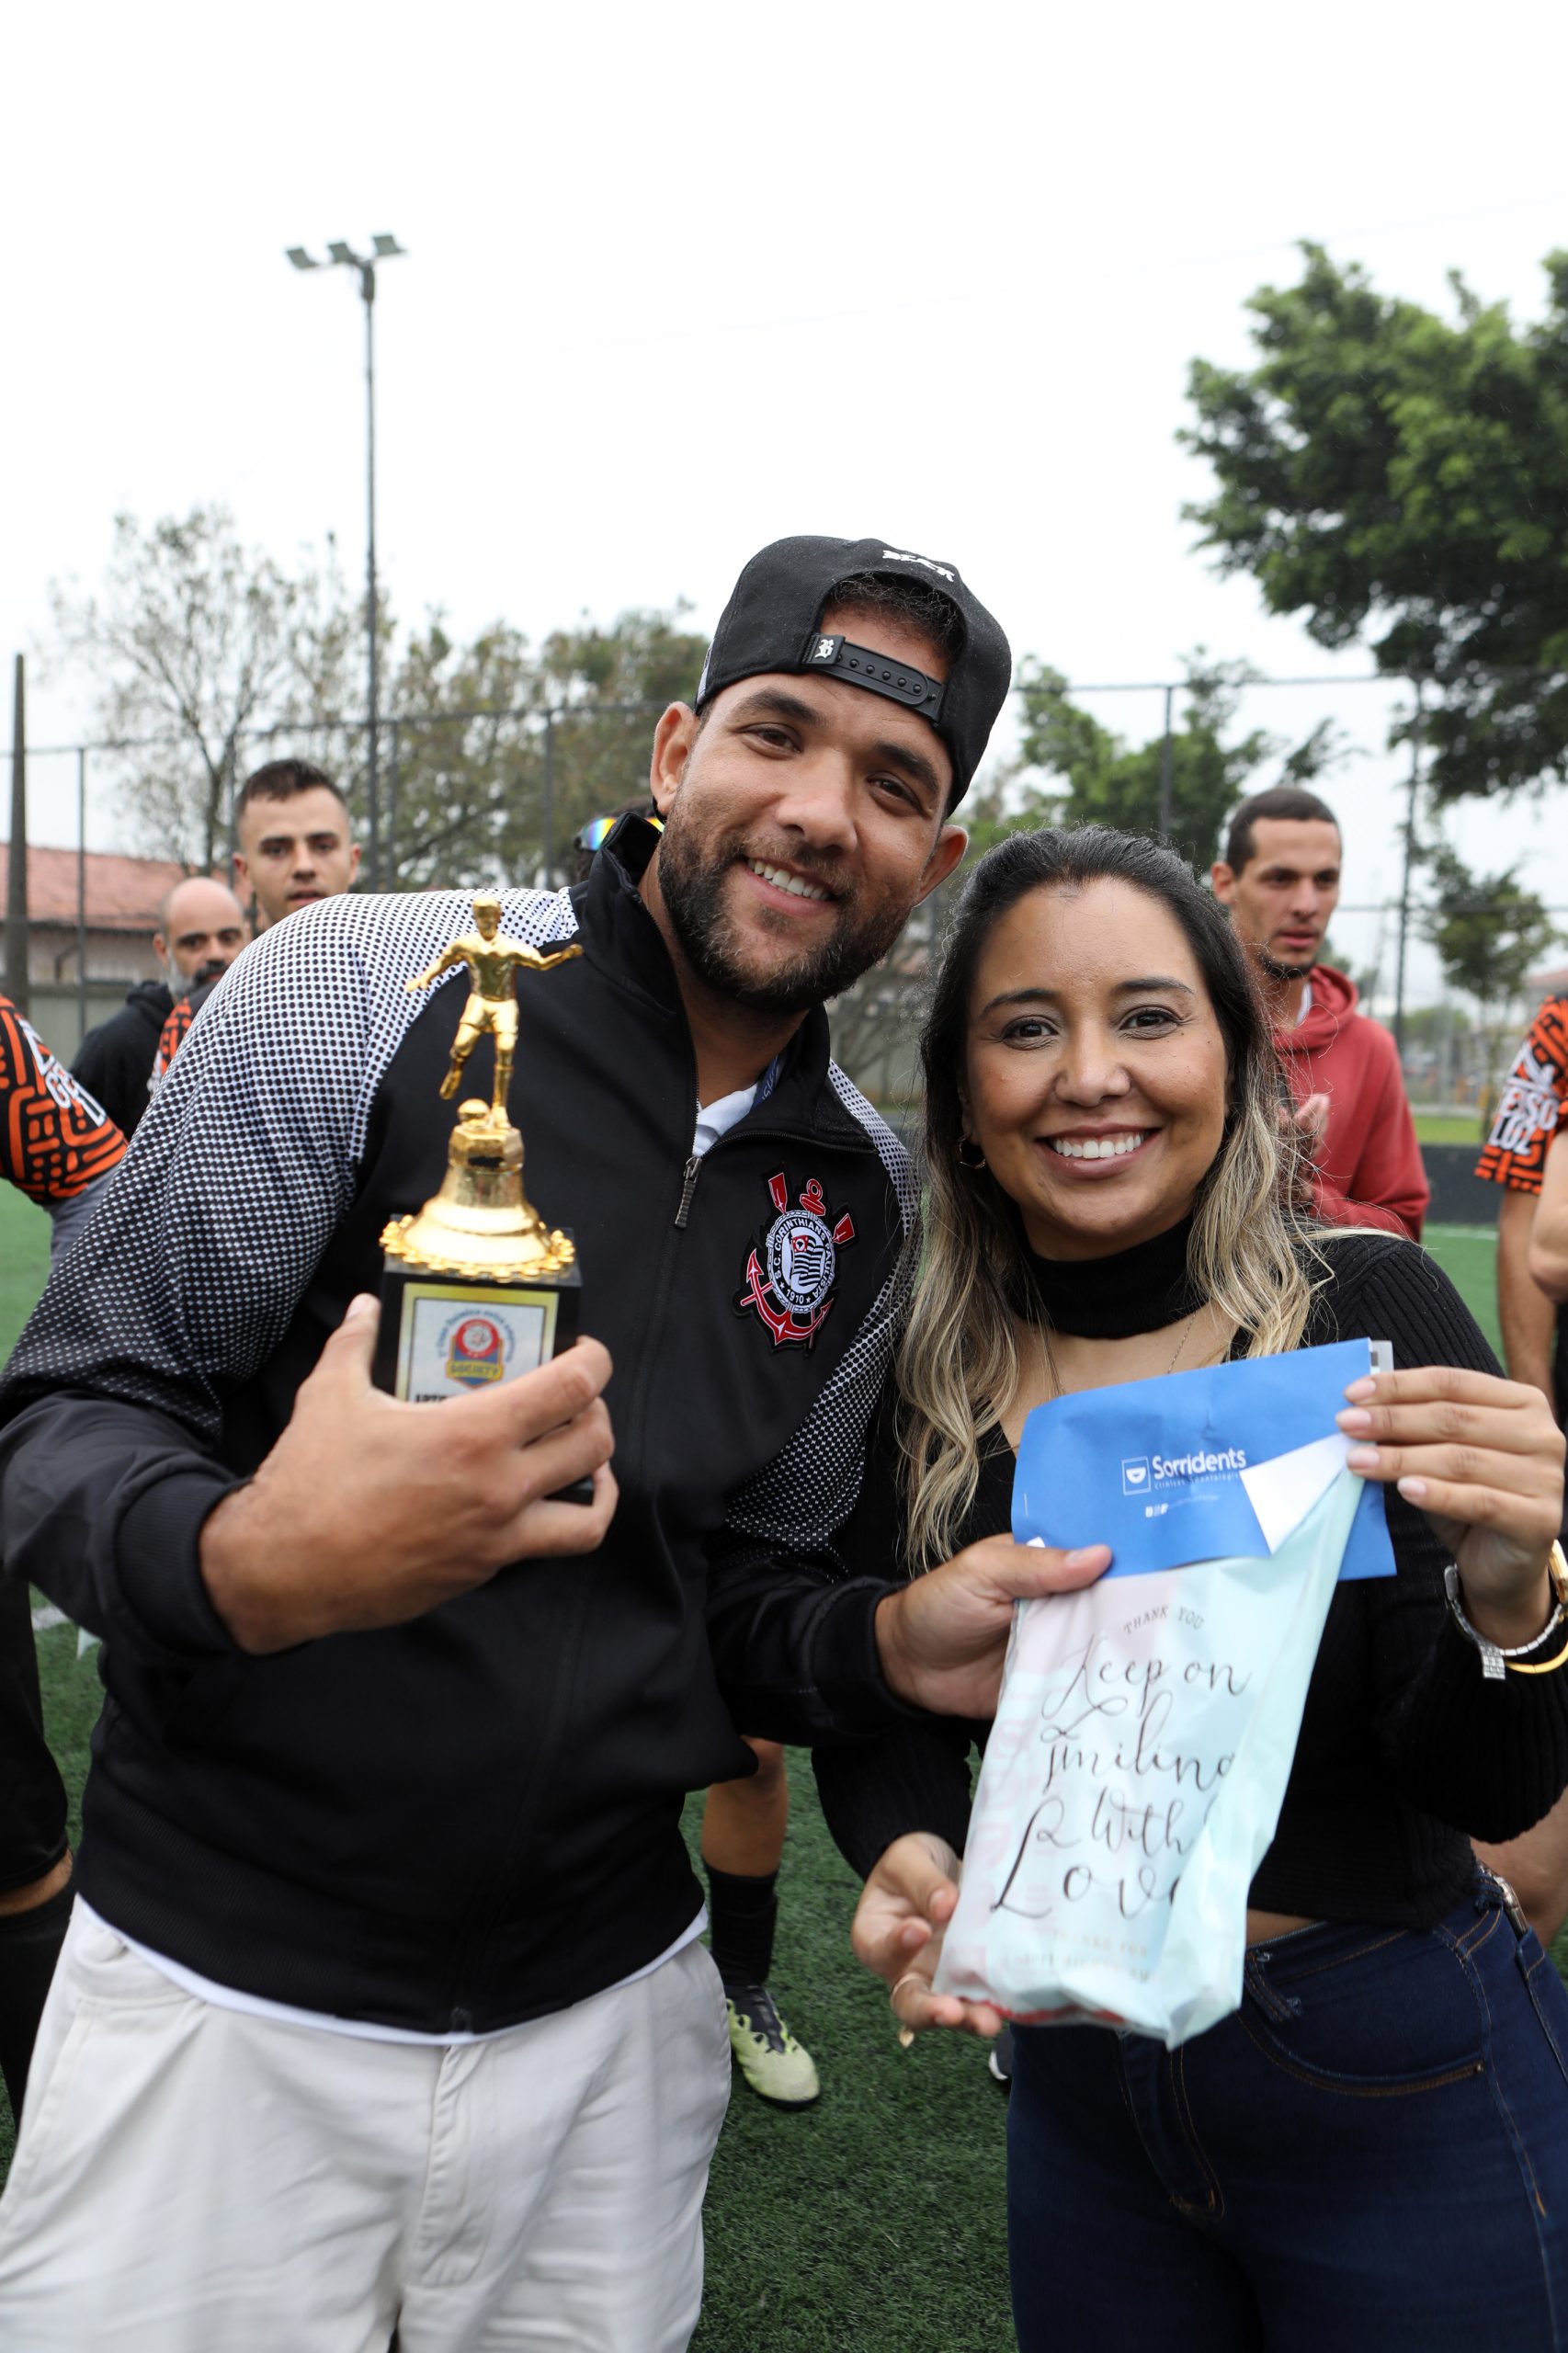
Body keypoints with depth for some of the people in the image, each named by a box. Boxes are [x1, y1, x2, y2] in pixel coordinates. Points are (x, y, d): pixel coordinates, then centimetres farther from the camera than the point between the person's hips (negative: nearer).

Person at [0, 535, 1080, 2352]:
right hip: (226, 1999, -3)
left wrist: (893, 1647, -13)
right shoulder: (365, 986, -14)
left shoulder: (867, 1200, 0)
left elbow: (739, 1587, 8)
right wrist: (245, 1566, -33)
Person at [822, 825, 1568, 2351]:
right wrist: (908, 1853, -22)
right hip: (1077, 2092, 3)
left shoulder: (1366, 1312, -18)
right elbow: (876, 1720, -1)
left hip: (1401, 2093, -2)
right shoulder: (916, 1374, -10)